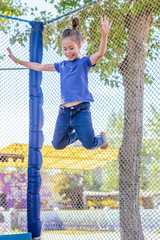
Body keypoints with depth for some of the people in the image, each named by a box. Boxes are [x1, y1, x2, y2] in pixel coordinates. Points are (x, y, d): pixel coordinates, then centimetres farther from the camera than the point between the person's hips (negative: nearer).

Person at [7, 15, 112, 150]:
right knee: (58, 144, 6)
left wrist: (104, 35, -36)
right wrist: (18, 61, 26)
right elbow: (40, 67, 24)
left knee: (89, 144, -9)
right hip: (64, 111, 5)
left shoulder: (84, 62, 1)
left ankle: (102, 138, 26)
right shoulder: (62, 66, 15)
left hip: (81, 110, -5)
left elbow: (100, 54, -18)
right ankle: (77, 134, 34)